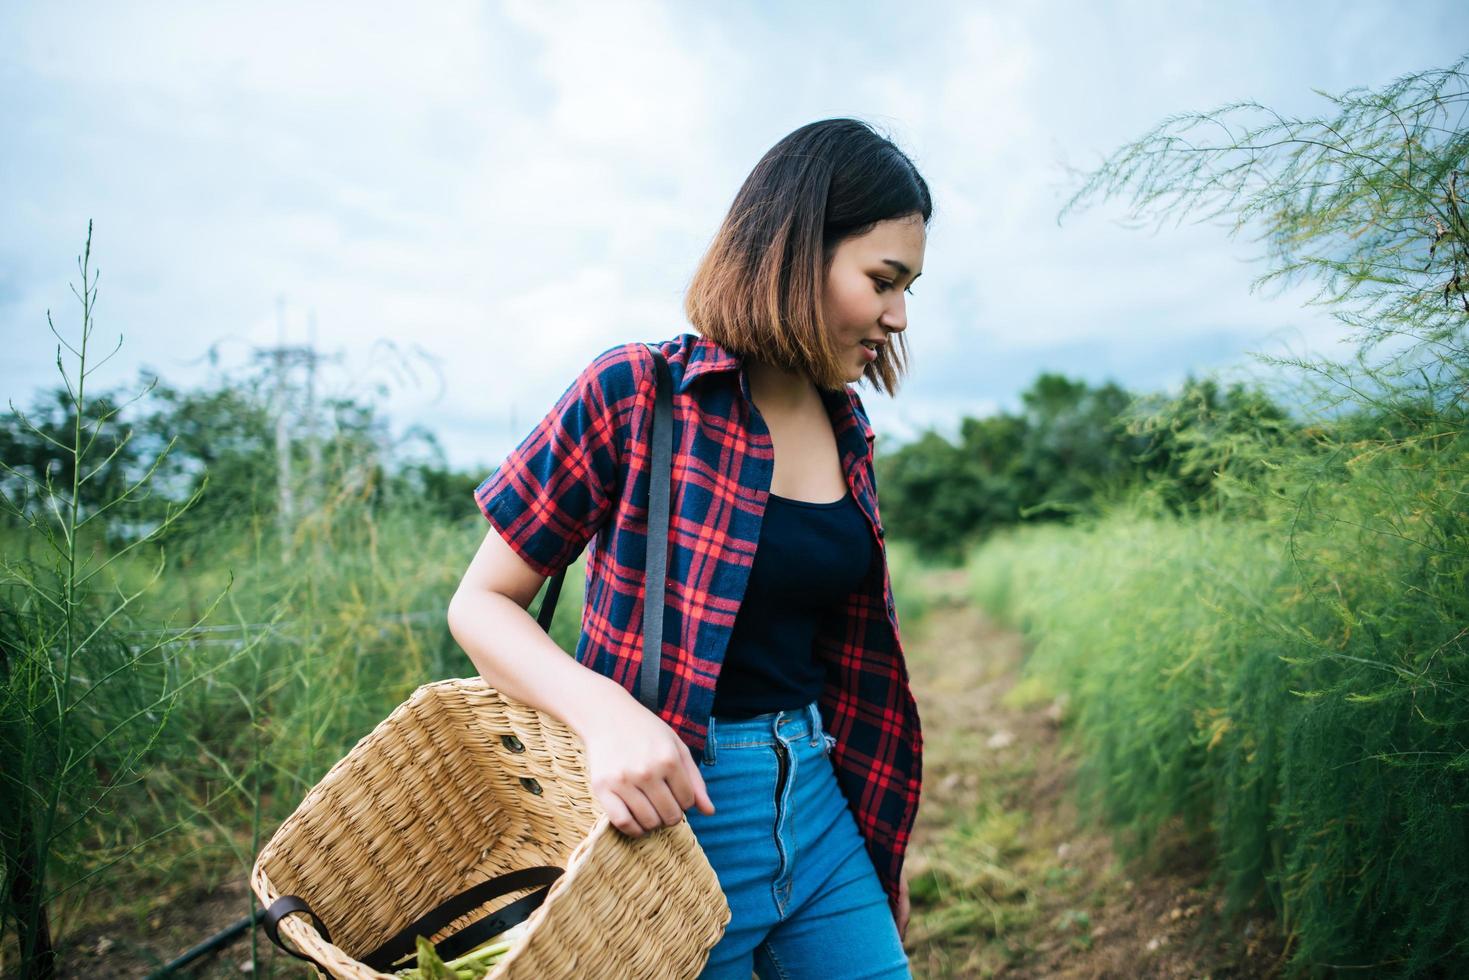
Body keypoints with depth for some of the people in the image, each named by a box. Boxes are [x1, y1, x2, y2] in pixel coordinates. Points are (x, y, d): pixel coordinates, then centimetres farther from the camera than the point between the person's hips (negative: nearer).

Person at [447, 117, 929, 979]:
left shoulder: (847, 429, 4)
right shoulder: (636, 396, -14)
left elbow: (845, 653, 11)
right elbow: (482, 602, -10)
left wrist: (881, 846, 16)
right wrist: (602, 709, -29)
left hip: (817, 803, 6)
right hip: (672, 810, -5)